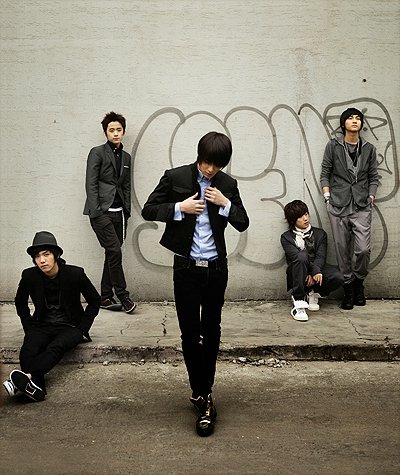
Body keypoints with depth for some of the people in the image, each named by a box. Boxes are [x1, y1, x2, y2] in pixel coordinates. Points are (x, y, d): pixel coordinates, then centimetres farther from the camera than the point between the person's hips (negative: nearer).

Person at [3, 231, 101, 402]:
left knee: (55, 348, -36)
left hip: (70, 327, -3)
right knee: (27, 352, -30)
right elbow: (20, 302, 17)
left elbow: (95, 301, 3)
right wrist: (29, 328, 6)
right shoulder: (30, 276, -3)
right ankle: (37, 388, -43)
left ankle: (26, 376, -52)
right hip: (42, 326, 3)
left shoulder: (75, 274, -9)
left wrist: (82, 329, -3)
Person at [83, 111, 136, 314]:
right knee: (115, 251, -11)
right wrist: (95, 212, -13)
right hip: (101, 211, -6)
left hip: (119, 212, 6)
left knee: (112, 254, 6)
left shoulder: (126, 157, 16)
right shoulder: (97, 152, -2)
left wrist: (127, 211, 10)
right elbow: (91, 184, -7)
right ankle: (122, 295, -1)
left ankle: (106, 298, 13)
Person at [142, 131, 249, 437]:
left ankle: (202, 393, 26)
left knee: (211, 331, 11)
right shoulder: (175, 177, -5)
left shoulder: (228, 185, 2)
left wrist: (225, 204, -12)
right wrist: (180, 208, -16)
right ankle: (203, 395, 16)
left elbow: (243, 224, 5)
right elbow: (148, 211, -2)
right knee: (190, 332, 2)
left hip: (216, 268, 2)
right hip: (186, 268, -2)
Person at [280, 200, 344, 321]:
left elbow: (321, 256, -1)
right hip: (297, 276, -3)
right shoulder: (286, 237, 5)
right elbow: (296, 257, -12)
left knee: (338, 278, -28)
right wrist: (315, 271, -27)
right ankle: (298, 303, -31)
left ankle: (312, 294, 3)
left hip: (316, 273, 3)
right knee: (302, 256, -36)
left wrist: (313, 274, -21)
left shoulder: (320, 233, 14)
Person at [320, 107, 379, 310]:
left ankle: (359, 282, 17)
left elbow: (373, 177, 13)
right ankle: (348, 289, 15)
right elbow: (324, 174, 6)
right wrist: (327, 198, -2)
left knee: (363, 249, -9)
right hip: (338, 206, -1)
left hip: (362, 207, 1)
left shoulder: (369, 149, 10)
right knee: (342, 250, 2)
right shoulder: (333, 146, 6)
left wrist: (371, 198, 1)